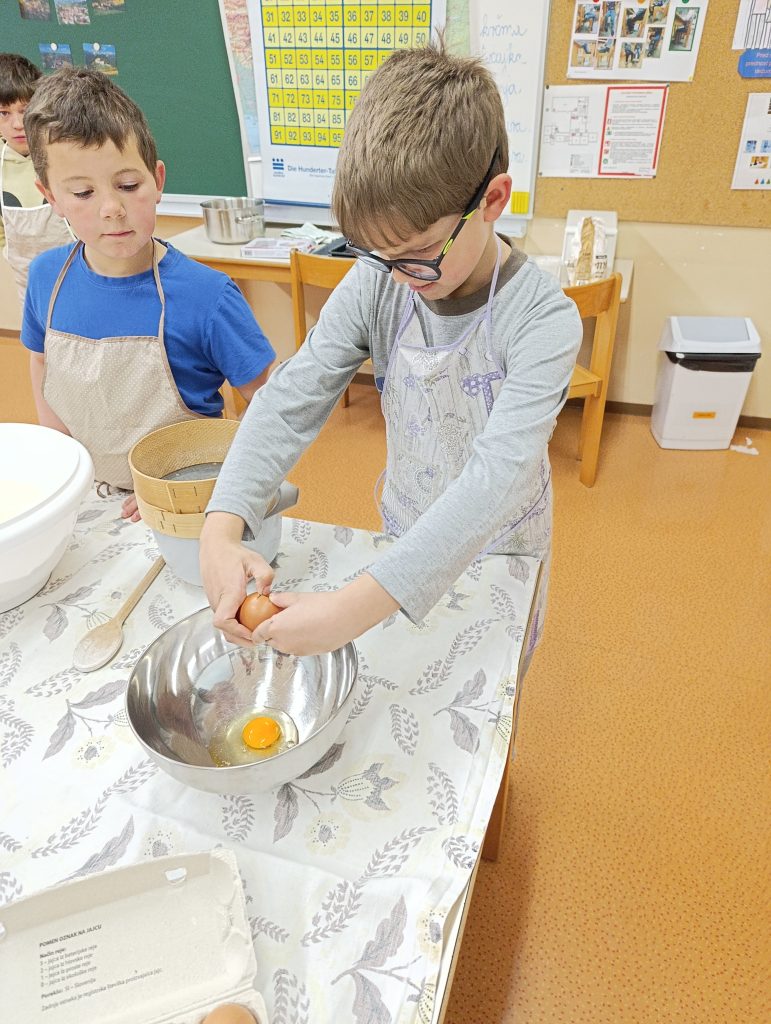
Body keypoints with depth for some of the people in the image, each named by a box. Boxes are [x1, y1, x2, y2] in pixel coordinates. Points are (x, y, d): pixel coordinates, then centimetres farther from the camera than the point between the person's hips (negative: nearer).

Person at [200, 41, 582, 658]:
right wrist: (222, 527, -35)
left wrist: (357, 607, -48)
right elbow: (293, 399, -19)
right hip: (404, 538, 3)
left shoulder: (544, 320, -29)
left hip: (497, 553, -2)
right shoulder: (375, 285, -17)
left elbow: (498, 473, -39)